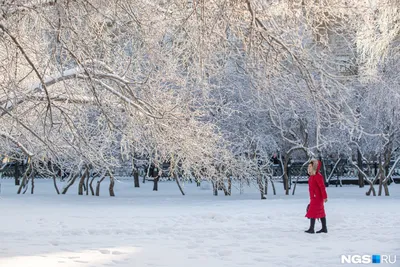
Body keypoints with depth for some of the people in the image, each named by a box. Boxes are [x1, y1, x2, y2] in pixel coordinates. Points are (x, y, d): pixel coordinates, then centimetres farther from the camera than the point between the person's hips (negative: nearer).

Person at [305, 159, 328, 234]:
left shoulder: (318, 176, -19)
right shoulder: (312, 176, 12)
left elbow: (322, 187, -22)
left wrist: (325, 197, -23)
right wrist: (311, 198, 23)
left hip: (317, 198, -10)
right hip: (314, 198, 10)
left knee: (312, 212, -7)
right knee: (321, 213, 13)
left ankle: (311, 229, -3)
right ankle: (324, 228, 19)